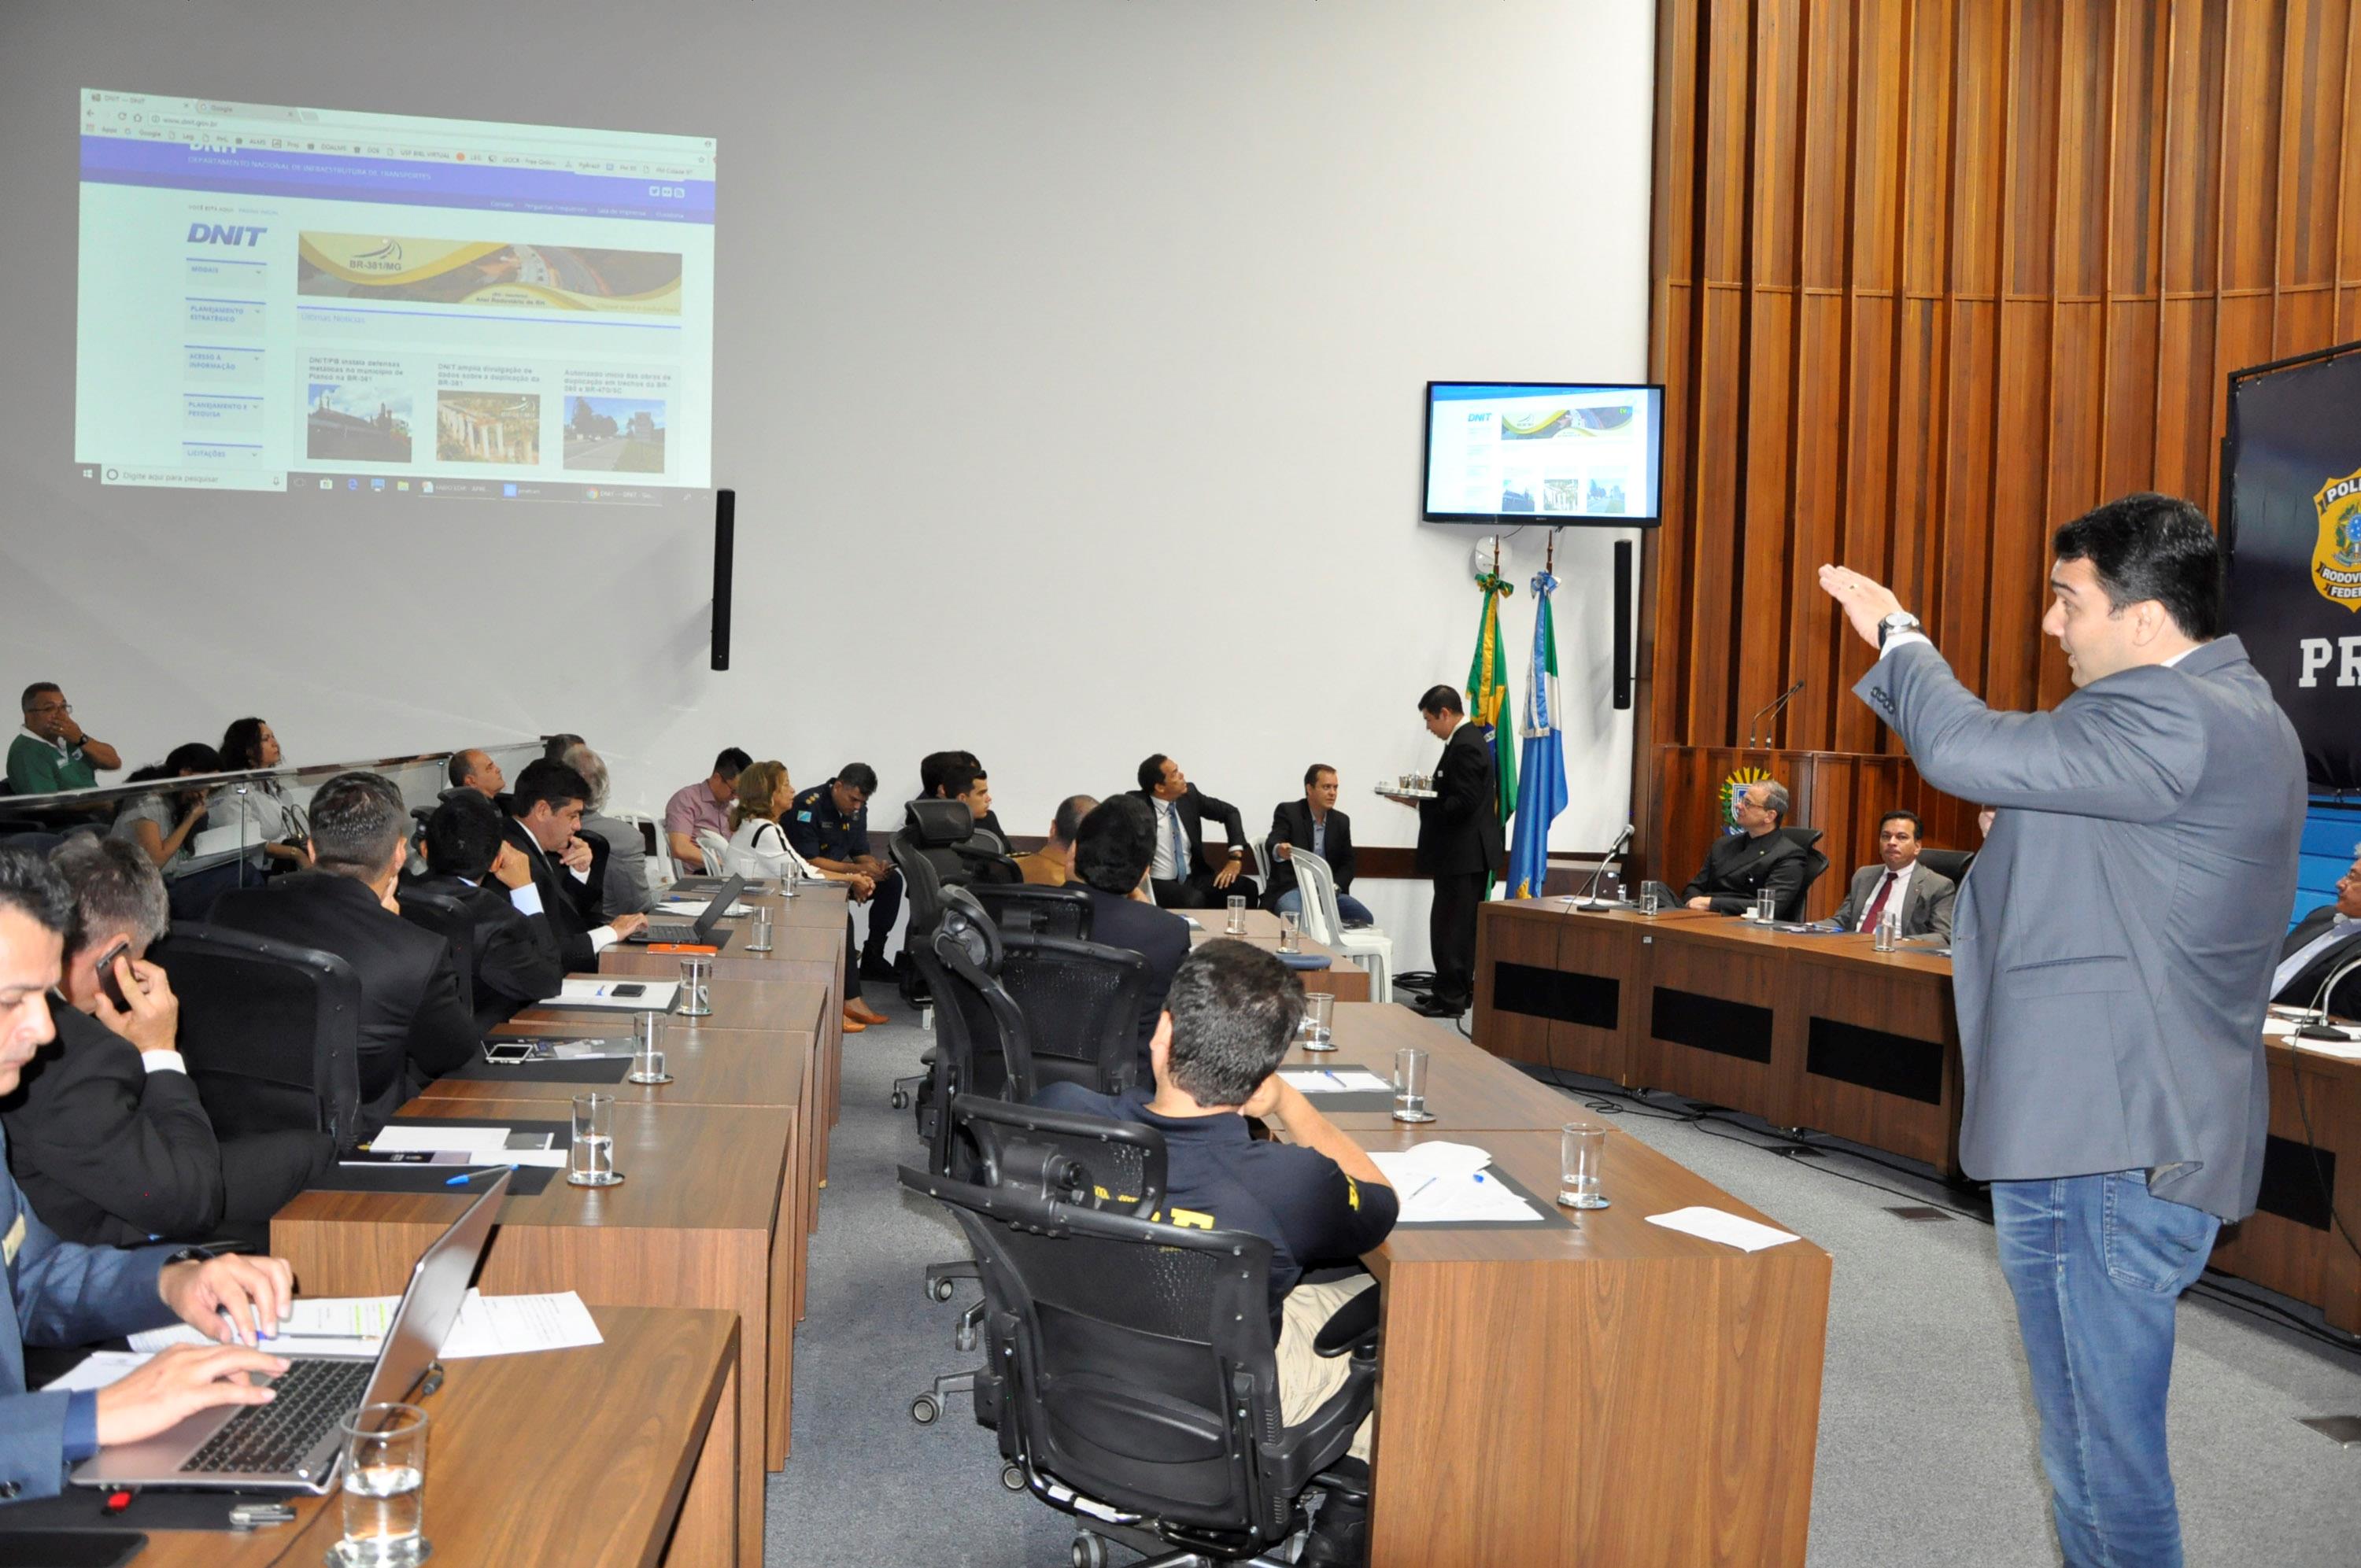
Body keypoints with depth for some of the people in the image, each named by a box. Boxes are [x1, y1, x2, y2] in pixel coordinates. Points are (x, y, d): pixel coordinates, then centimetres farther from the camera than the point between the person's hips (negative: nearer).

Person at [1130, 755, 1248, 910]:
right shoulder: (1136, 804, -10)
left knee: (1247, 888, -16)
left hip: (1192, 879, 5)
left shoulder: (1189, 794, 3)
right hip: (1157, 884, -5)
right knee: (1194, 900, -36)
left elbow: (1230, 812, 12)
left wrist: (1235, 857, 3)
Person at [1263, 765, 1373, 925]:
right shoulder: (1287, 812, 0)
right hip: (1292, 889, -5)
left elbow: (1347, 864, 15)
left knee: (1365, 918, -20)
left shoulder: (1341, 821, 15)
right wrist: (1279, 850, -42)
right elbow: (1272, 844, -16)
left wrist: (1334, 887, -7)